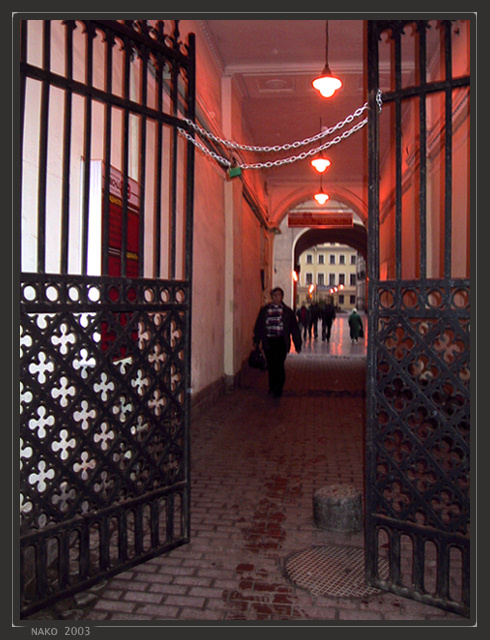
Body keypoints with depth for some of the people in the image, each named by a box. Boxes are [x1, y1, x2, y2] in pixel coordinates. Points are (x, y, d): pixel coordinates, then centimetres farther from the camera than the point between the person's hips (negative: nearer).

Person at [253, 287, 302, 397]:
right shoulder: (264, 310, 9)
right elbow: (258, 326, 10)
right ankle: (272, 387, 24)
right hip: (268, 341, 2)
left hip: (281, 342, -2)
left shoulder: (287, 311, 5)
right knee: (271, 365, 8)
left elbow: (294, 328, 6)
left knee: (279, 365, -10)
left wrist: (298, 345, 4)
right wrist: (256, 341, 6)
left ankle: (278, 388, 2)